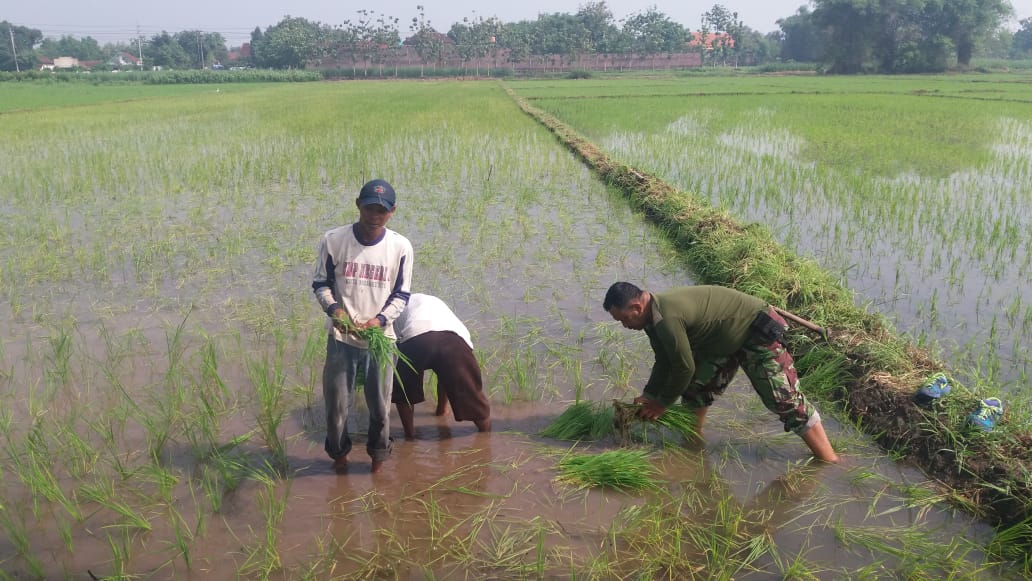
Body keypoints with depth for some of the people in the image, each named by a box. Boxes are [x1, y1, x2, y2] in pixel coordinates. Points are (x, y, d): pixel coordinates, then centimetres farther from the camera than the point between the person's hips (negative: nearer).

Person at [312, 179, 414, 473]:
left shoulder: (401, 246, -7)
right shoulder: (333, 240, -8)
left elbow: (401, 294, 1)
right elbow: (320, 282, 3)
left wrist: (380, 319, -16)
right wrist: (333, 308, -16)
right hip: (341, 338, 0)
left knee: (380, 405, 10)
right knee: (336, 403, 9)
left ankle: (378, 455, 36)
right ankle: (338, 453, 37)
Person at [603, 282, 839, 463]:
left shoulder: (667, 318, -33)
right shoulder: (654, 316, -2)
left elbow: (684, 368, -24)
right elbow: (665, 363, 9)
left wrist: (662, 403, -11)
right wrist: (648, 396, 2)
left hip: (756, 331, -10)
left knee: (784, 399, -8)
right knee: (695, 388, 10)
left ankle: (830, 463, 1)